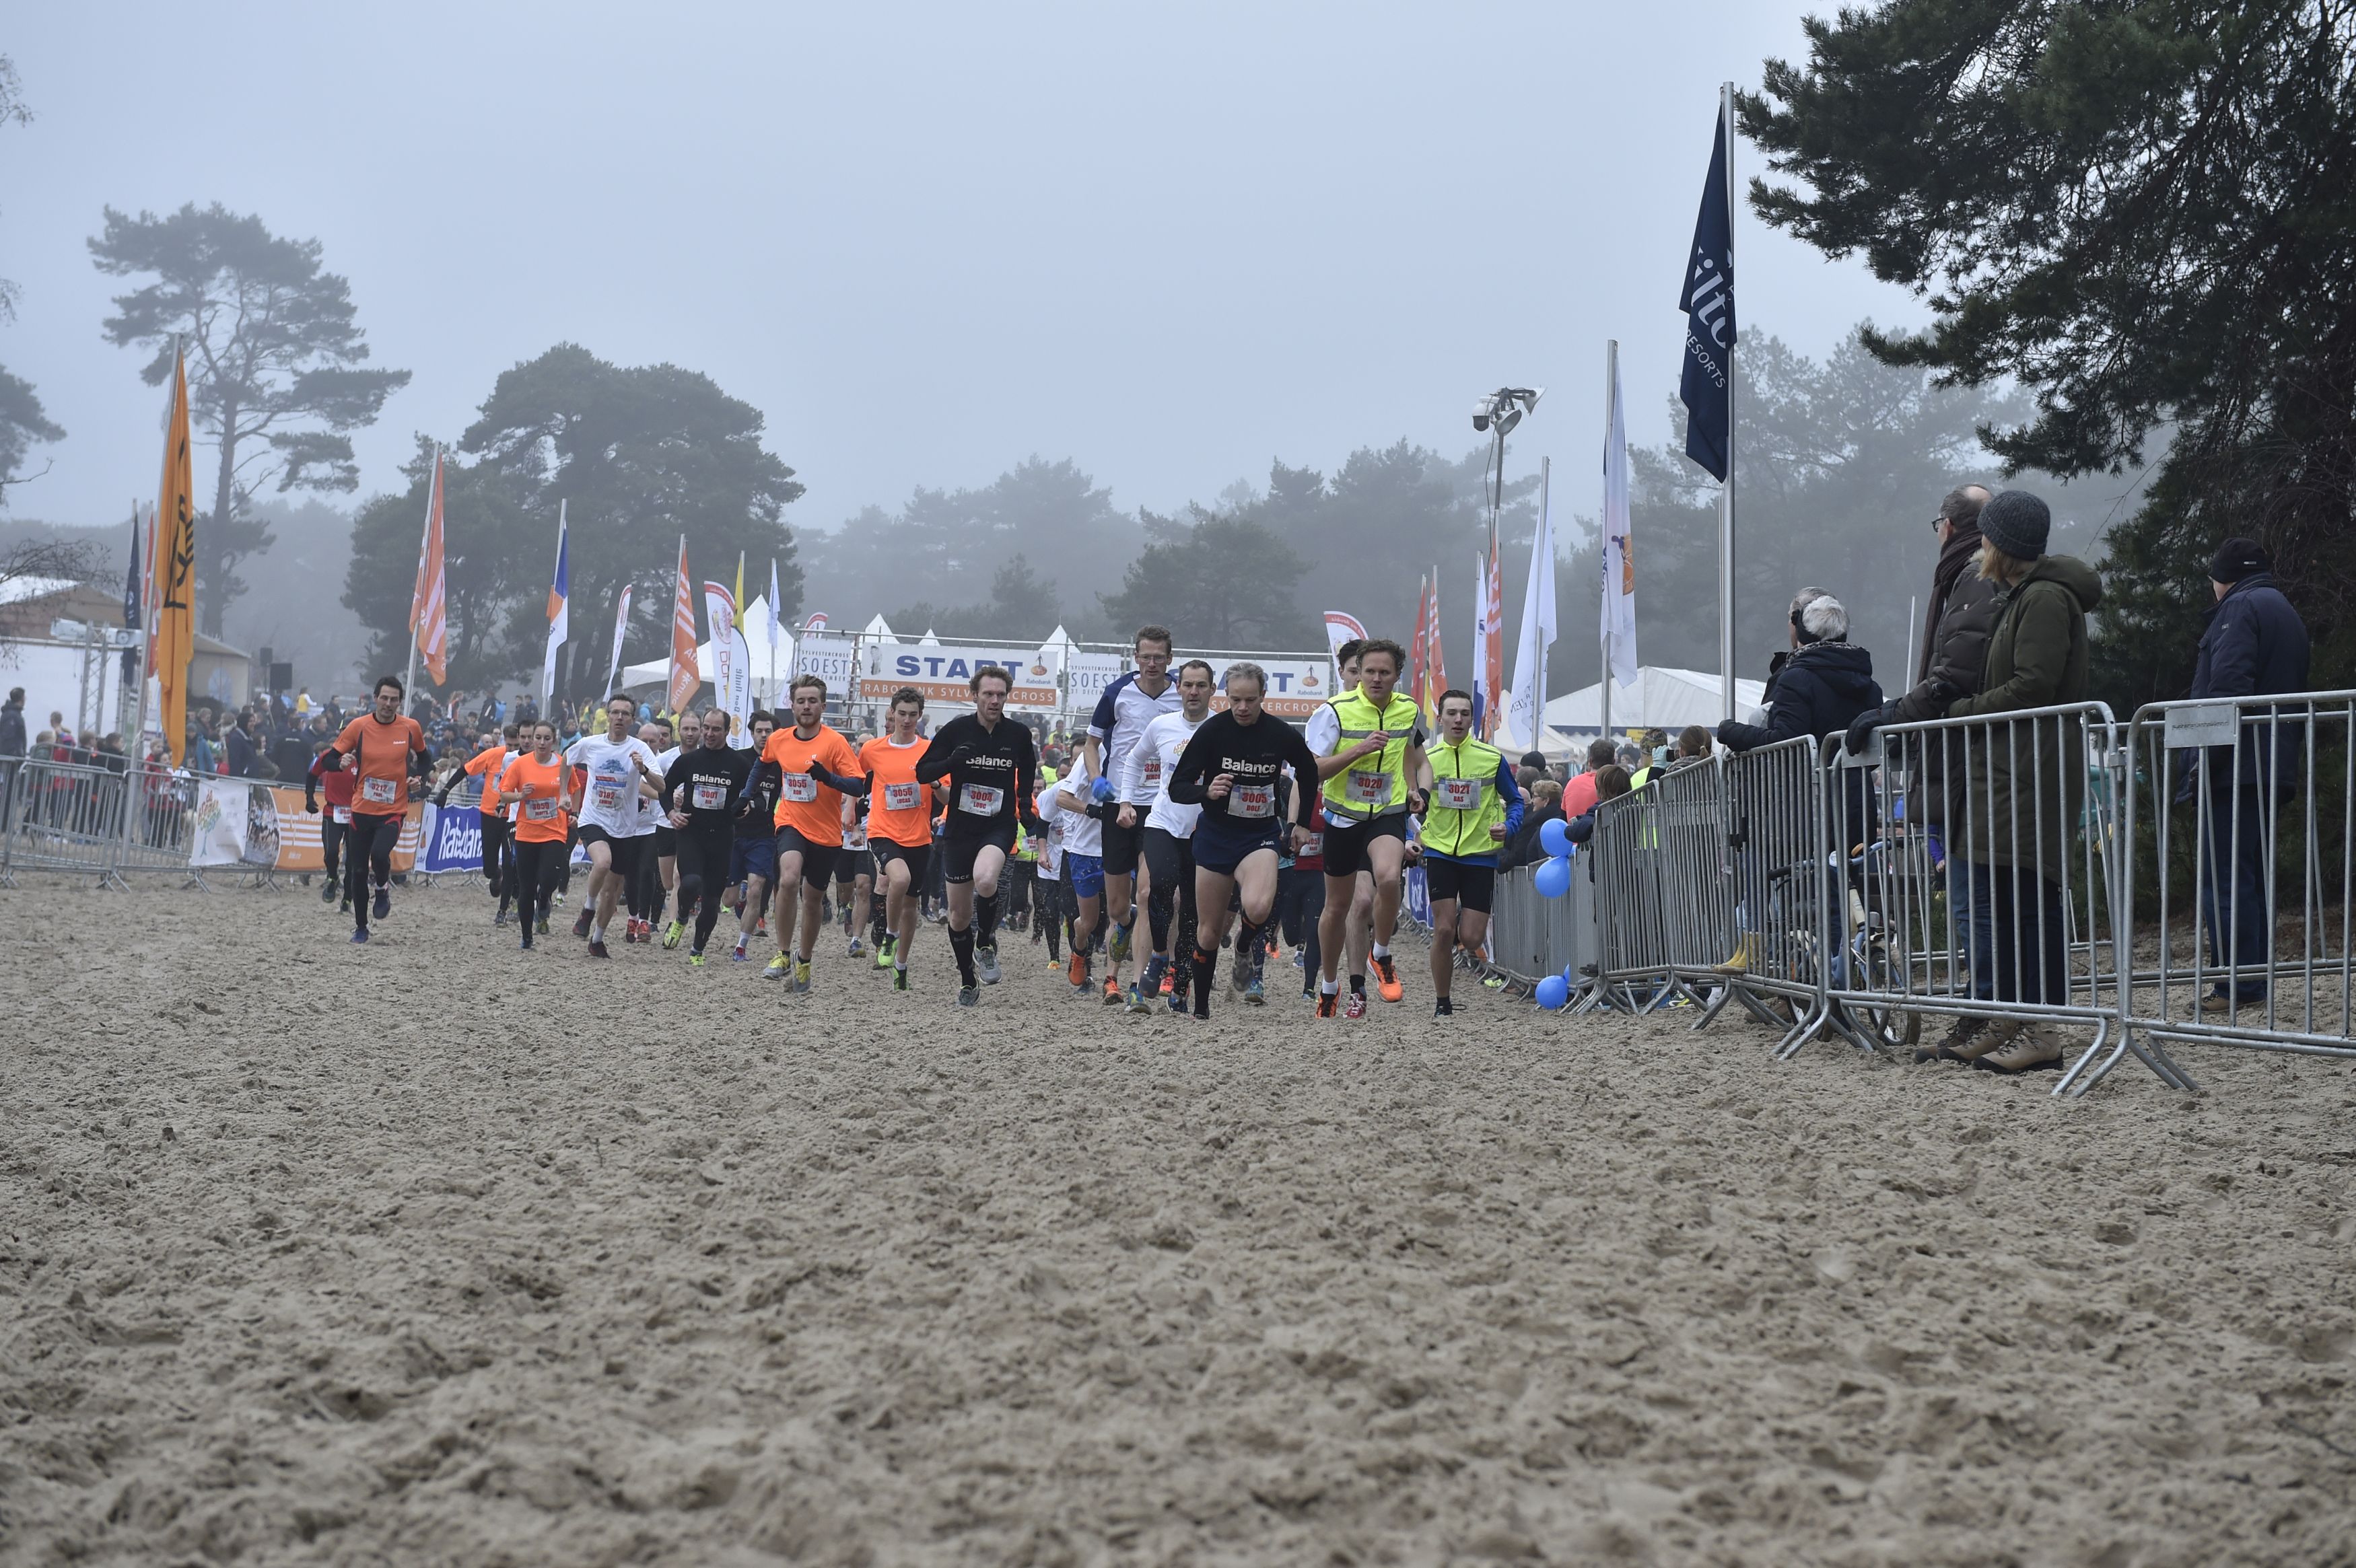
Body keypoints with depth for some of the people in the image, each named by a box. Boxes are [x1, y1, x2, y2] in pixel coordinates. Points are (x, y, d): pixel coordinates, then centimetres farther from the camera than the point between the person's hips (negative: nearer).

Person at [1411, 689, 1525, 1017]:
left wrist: (1508, 826, -11)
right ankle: (1442, 1004, 6)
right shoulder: (1426, 760, 2)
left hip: (1480, 854, 0)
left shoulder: (1493, 758, -1)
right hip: (1439, 852, 0)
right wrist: (1412, 839, -5)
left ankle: (1466, 920, 35)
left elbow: (1515, 800, 8)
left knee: (1471, 939, -4)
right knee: (1444, 930, -10)